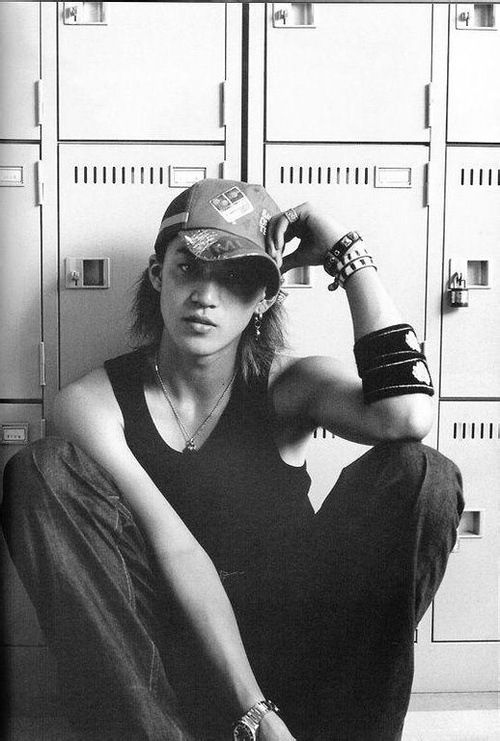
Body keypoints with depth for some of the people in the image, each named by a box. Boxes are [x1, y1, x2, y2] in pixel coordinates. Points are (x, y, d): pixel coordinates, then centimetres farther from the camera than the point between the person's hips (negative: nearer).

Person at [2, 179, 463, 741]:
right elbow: (175, 552, -16)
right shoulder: (91, 402, -4)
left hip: (280, 643, 1)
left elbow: (407, 417, -23)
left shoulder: (288, 385, -1)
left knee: (425, 475, -19)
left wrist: (348, 252, -14)